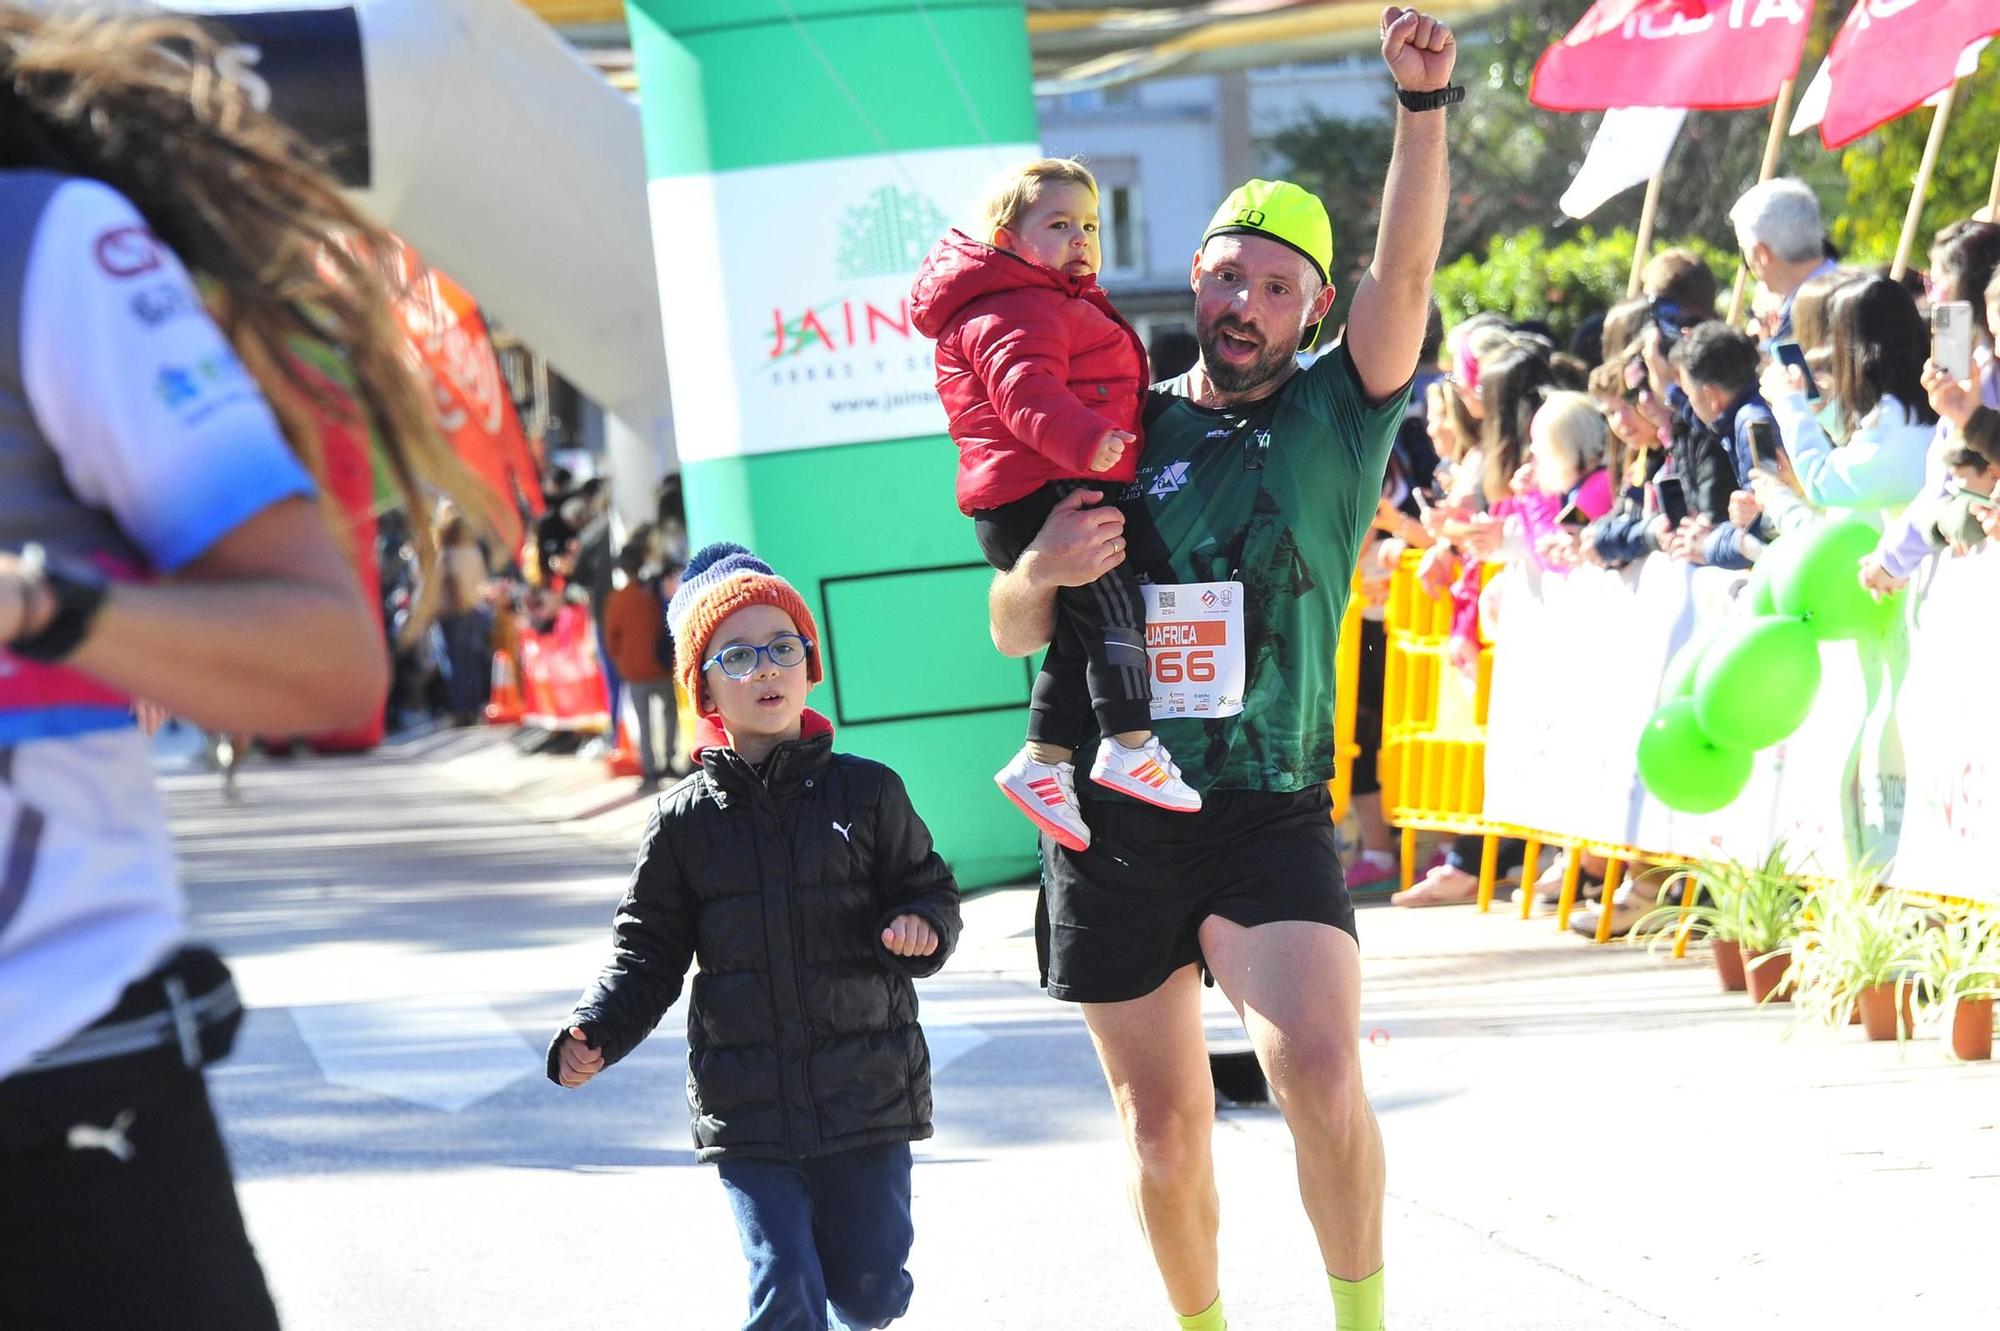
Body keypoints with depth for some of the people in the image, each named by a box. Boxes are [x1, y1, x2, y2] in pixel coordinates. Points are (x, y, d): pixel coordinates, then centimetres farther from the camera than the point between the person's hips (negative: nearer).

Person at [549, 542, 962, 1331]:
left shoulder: (867, 793, 3)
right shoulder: (686, 821, 3)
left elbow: (930, 891, 6)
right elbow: (646, 952, 7)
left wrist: (922, 928, -18)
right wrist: (594, 1036, -9)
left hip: (867, 1097, 0)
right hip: (747, 1111, 0)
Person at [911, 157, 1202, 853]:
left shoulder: (1060, 303, 26)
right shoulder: (1013, 311, -11)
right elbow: (1025, 390, -29)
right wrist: (1083, 438, -43)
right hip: (1041, 493, -11)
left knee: (1082, 632, 11)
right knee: (1112, 603, -15)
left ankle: (1043, 763, 13)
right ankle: (1130, 747, -13)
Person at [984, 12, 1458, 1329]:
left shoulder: (1337, 418, 4)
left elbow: (1408, 275, -14)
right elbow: (1012, 634, 13)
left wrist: (1424, 106, -27)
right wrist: (1040, 573, -11)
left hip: (1269, 816, -2)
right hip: (1111, 823, 2)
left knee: (1321, 1075, -23)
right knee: (1164, 1125, 9)